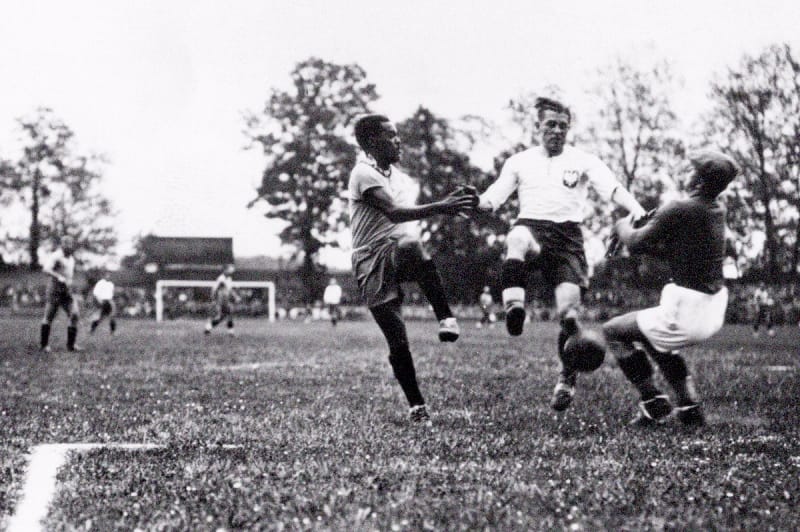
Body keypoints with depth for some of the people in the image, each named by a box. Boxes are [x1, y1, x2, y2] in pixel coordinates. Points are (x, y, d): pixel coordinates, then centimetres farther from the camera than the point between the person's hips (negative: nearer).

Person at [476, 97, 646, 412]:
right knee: (517, 240, -40)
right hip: (531, 226, 0)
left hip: (568, 236, 0)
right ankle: (513, 307, -55)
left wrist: (637, 211, -23)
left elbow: (613, 189, -2)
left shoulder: (583, 161, 13)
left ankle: (567, 381, 3)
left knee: (568, 310, -15)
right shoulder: (519, 162, 19)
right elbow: (492, 198, 11)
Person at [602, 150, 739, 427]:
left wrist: (623, 226, 13)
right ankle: (690, 407, 24)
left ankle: (653, 403, 5)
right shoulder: (716, 209, 6)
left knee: (614, 330, 8)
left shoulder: (678, 210, -18)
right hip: (714, 311, 9)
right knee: (652, 337, 33)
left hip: (687, 311, -8)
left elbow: (635, 243, -7)